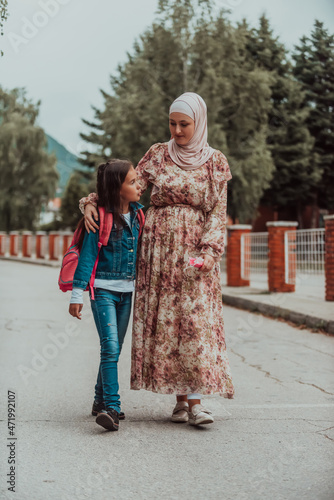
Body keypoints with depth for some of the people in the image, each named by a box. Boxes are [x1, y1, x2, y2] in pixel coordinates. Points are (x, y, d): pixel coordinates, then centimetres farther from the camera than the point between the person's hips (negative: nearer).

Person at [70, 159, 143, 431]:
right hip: (103, 289, -6)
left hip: (126, 290, 6)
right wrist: (77, 294, -11)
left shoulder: (138, 214, 5)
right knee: (110, 347, -15)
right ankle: (112, 407, -15)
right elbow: (87, 255, -11)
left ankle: (101, 401, 24)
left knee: (115, 349, 12)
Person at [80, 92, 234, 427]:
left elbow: (218, 213, 0)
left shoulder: (216, 163, 5)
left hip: (196, 251, -1)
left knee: (195, 319, -11)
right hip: (158, 250, 1)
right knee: (164, 320, -1)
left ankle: (195, 401, -11)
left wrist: (208, 253, -13)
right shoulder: (157, 155, 7)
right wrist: (92, 202, -12)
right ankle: (181, 400, 6)